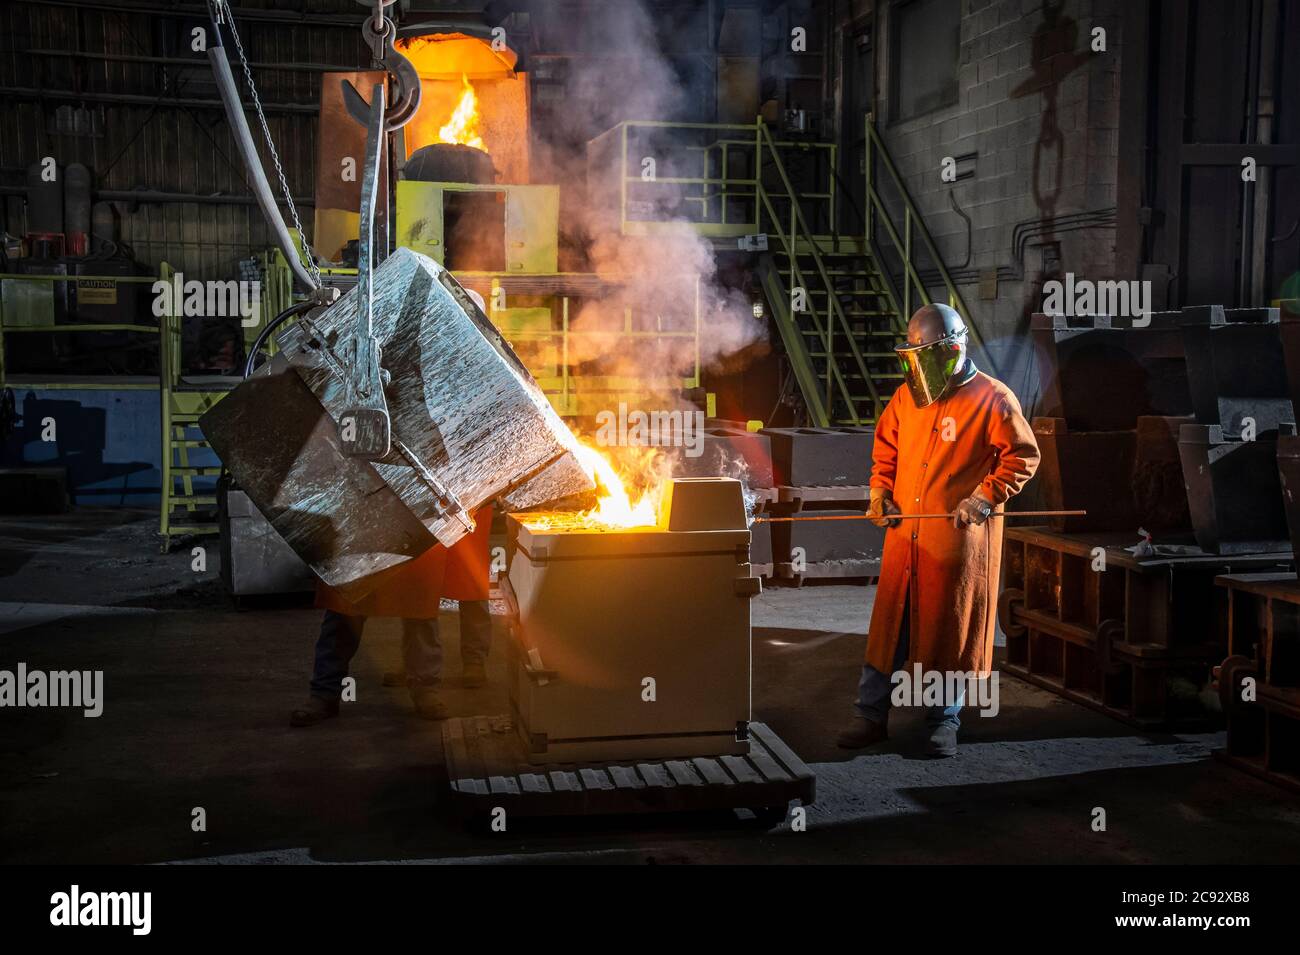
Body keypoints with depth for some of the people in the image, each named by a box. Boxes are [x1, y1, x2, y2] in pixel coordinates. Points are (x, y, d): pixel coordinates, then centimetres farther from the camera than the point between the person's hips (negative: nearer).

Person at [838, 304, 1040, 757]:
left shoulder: (992, 398, -7)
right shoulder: (906, 396, 9)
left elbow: (1023, 455, -5)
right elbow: (885, 446, 20)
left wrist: (985, 498, -14)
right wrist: (880, 489, 5)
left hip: (960, 535, -4)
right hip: (904, 531, 5)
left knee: (951, 629, 5)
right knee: (889, 622, 7)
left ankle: (944, 721, 19)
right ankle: (870, 715, 16)